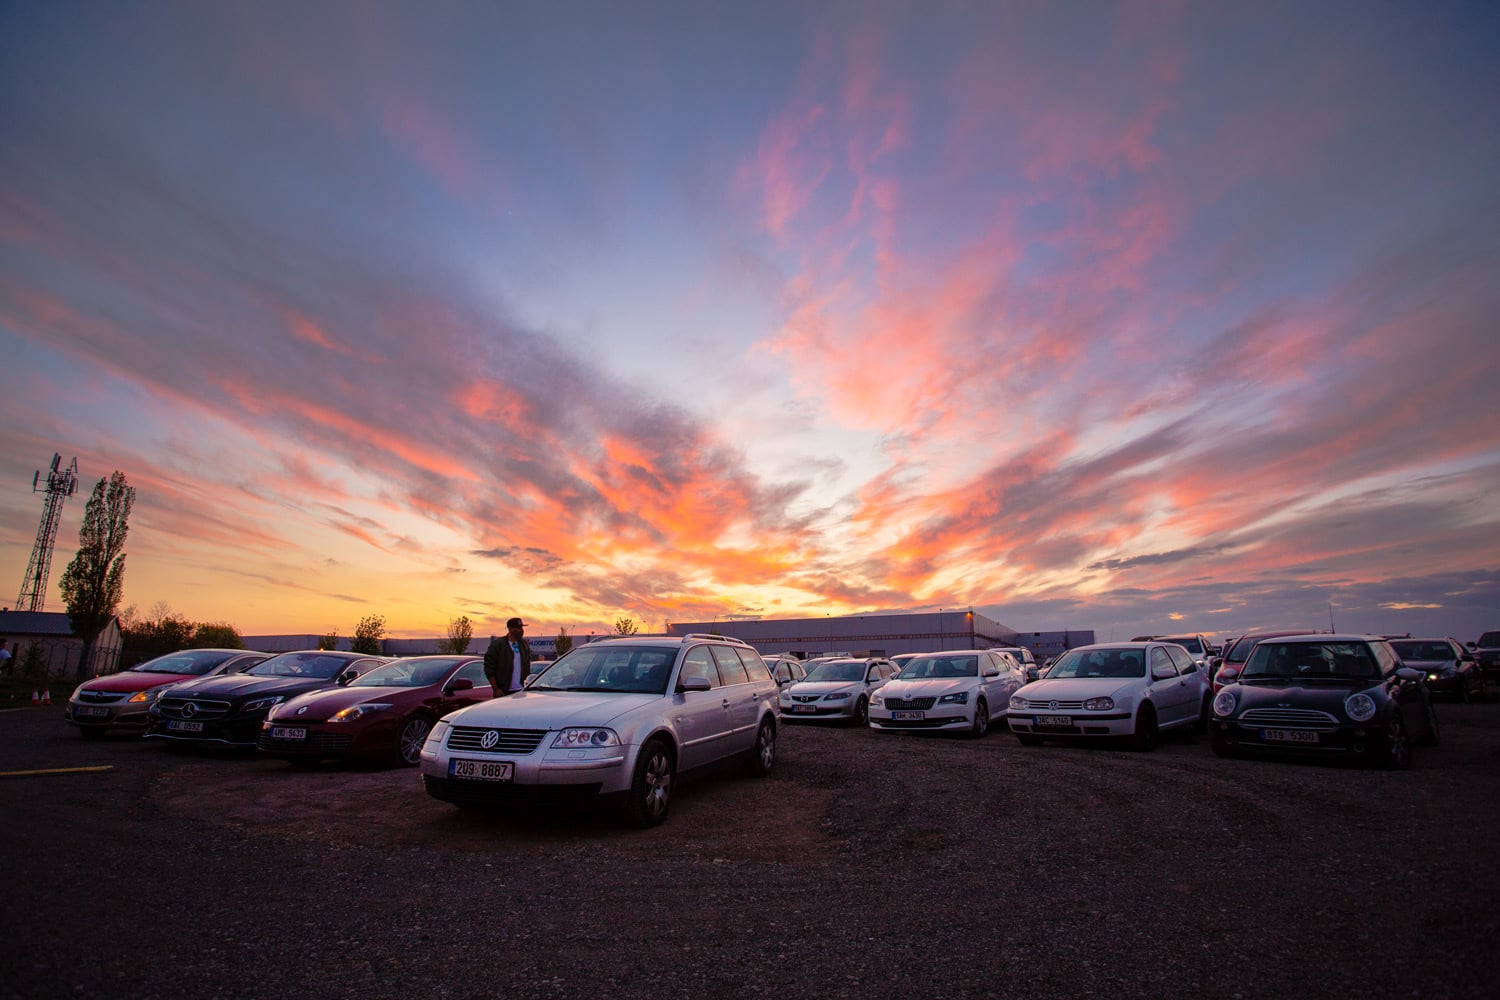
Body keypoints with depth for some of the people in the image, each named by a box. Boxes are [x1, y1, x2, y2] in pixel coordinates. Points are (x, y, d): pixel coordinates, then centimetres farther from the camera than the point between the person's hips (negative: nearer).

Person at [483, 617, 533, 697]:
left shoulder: (524, 644, 10)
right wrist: (495, 689, -12)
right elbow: (489, 669, -7)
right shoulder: (497, 645, -6)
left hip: (521, 690, 5)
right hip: (504, 692, -5)